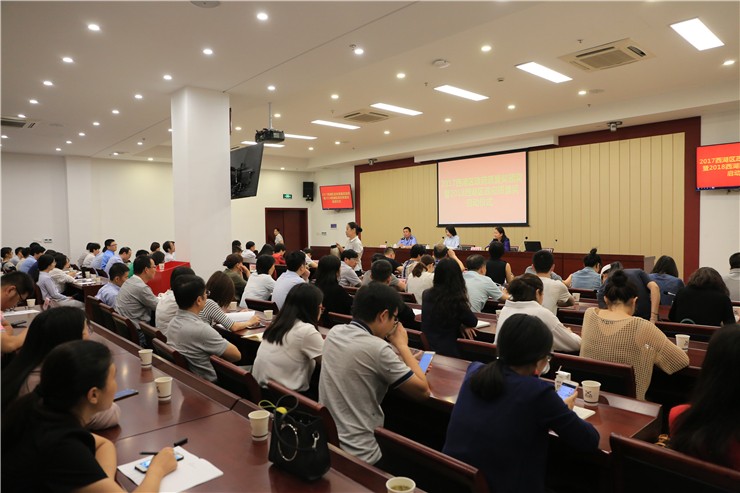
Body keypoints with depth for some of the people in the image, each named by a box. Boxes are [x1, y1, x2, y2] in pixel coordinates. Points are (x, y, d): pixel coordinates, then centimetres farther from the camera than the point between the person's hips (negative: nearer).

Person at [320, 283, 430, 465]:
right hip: (357, 455, -7)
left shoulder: (334, 332, -1)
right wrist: (402, 346, -3)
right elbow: (423, 391, -12)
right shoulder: (377, 347, -23)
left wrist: (406, 363, 10)